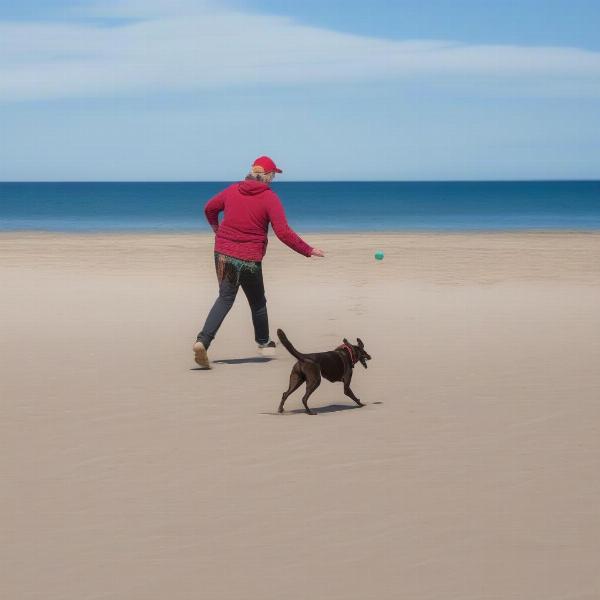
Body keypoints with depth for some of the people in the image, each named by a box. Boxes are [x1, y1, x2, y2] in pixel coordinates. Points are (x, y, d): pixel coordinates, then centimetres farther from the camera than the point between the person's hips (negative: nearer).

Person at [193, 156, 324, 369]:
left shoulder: (232, 190, 5)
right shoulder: (270, 198, -10)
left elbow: (209, 208, 20)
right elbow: (283, 232, -18)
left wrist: (216, 228, 40)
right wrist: (308, 250, -10)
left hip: (222, 253, 4)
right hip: (249, 259, -4)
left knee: (225, 298, 7)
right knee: (258, 302, 19)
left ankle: (202, 341, -14)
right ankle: (263, 341, 40)